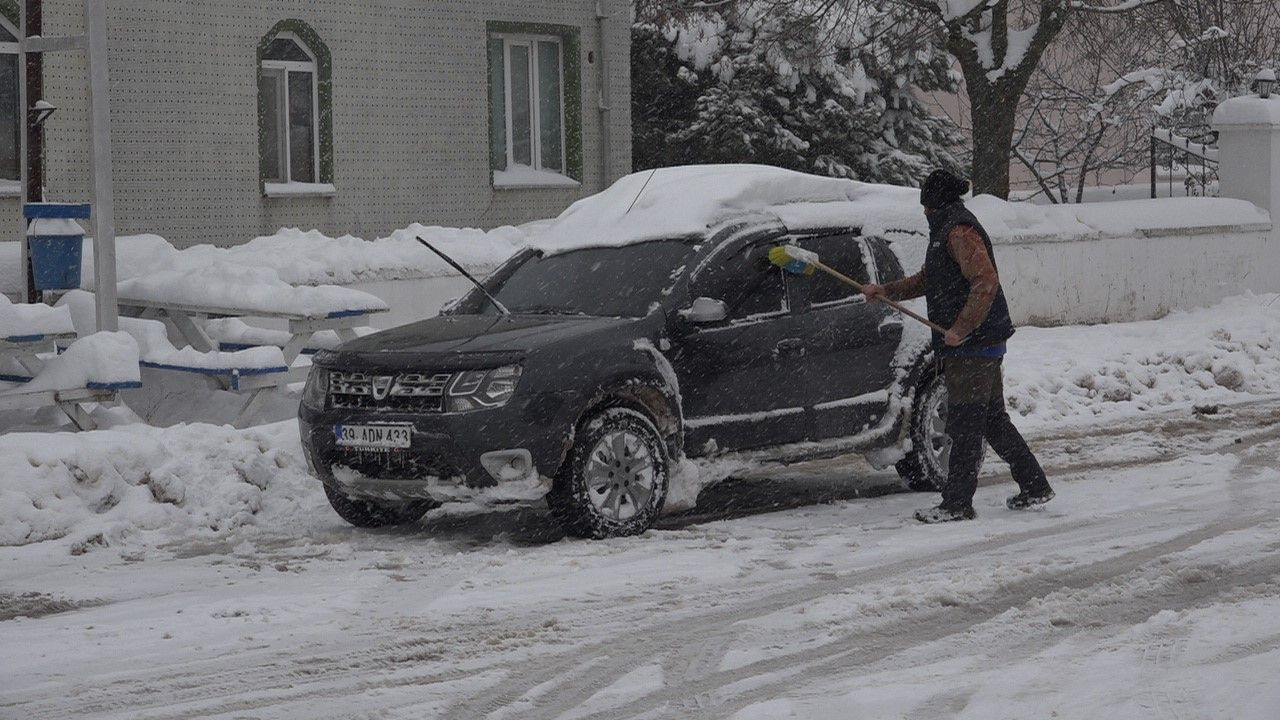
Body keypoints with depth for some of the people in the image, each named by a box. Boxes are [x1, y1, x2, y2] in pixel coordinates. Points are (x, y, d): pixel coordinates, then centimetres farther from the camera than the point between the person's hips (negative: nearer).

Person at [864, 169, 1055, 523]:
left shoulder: (960, 231, -14)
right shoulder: (946, 231, 20)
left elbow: (986, 281, -24)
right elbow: (927, 279, 30)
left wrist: (962, 329, -24)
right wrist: (886, 290, 20)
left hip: (972, 345, -10)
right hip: (981, 345, 10)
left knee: (965, 426, -7)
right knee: (993, 420, 15)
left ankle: (957, 503, -4)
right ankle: (1034, 487, 21)